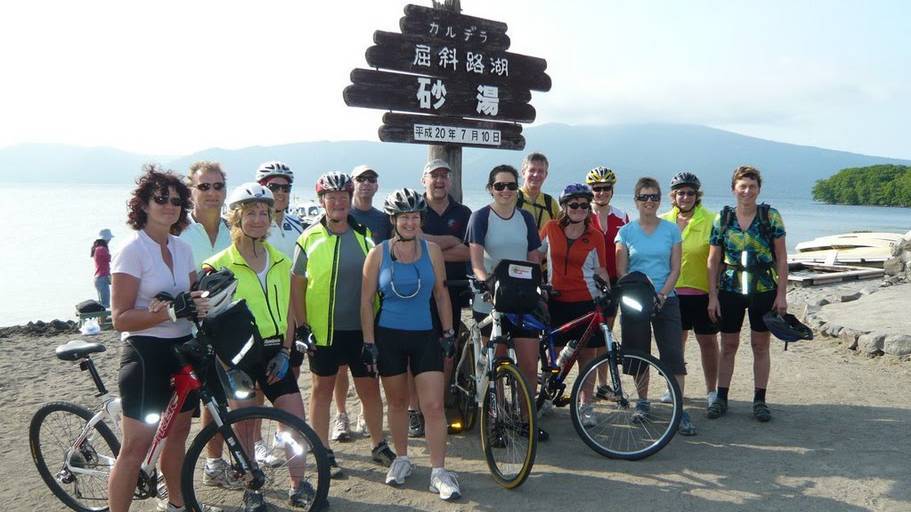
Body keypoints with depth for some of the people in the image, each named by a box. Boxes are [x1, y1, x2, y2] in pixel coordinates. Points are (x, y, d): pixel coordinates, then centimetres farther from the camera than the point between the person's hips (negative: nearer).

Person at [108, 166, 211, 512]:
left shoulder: (182, 249, 8)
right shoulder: (132, 250, -12)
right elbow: (120, 318, -15)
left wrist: (199, 306, -7)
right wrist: (171, 311, -26)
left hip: (181, 351, 7)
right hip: (146, 355, -7)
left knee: (178, 432, 18)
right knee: (135, 447, -4)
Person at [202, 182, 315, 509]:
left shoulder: (281, 263, 7)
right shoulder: (220, 265, -6)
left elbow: (287, 312, 10)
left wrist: (284, 352, 1)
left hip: (273, 352, 4)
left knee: (296, 419, 1)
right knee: (244, 424, 4)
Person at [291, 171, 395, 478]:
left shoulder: (365, 235, 4)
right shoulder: (310, 238, -2)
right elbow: (297, 284, 1)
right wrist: (302, 325, -6)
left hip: (361, 329, 2)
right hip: (323, 329, -1)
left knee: (369, 387, 9)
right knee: (322, 389, 9)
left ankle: (379, 446, 26)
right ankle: (324, 453, 22)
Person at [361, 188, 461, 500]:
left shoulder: (432, 250, 0)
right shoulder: (378, 254, -4)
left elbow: (441, 293, 8)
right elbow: (366, 300, -1)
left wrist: (448, 332, 5)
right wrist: (369, 342, -5)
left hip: (426, 336, 1)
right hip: (389, 336, 0)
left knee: (433, 405, -5)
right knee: (397, 401, 13)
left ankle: (438, 472, 3)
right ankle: (402, 458, 32)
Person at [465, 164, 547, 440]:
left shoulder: (525, 218, 10)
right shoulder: (481, 217, -3)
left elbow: (534, 258, 12)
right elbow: (476, 259, -14)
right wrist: (487, 283, -31)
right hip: (490, 302, -3)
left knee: (530, 366, 2)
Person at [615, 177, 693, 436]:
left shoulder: (671, 230, 4)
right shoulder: (626, 231, 3)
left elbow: (675, 269, 1)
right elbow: (621, 271, 1)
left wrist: (661, 295, -12)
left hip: (666, 301, 0)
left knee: (673, 354, -7)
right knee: (639, 354, 8)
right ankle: (642, 401, 25)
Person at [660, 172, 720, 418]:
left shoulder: (711, 221, -5)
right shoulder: (664, 221, 6)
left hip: (702, 291, -3)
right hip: (672, 291, 3)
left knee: (708, 341, 7)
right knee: (675, 340, 12)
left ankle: (711, 391, 21)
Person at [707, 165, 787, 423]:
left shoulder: (771, 216, -2)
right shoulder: (722, 219, 1)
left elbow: (781, 258, -1)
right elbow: (713, 261, 2)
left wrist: (781, 294, -6)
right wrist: (713, 296, -2)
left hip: (764, 290, -1)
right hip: (730, 291, 1)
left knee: (760, 346, 7)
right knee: (728, 346, 7)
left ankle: (760, 400, 17)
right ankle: (721, 398, 16)